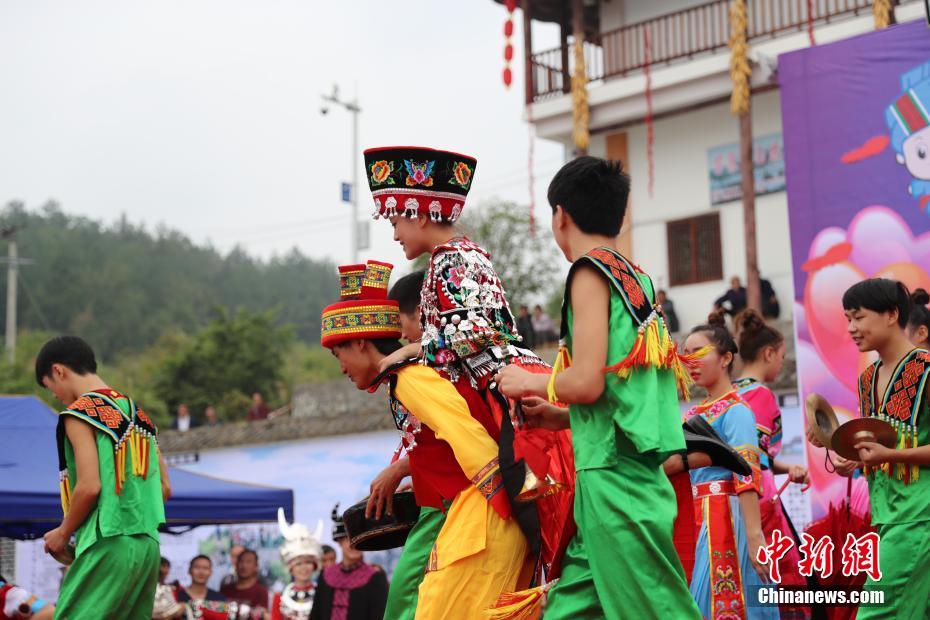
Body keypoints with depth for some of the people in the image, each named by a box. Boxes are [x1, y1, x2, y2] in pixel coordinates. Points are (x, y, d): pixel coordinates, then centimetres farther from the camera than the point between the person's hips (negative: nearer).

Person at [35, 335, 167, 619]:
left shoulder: (81, 412, -5)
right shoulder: (137, 413, 18)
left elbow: (89, 486, -14)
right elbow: (164, 489, 18)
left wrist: (62, 534, 0)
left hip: (107, 545, -8)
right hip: (148, 545, 8)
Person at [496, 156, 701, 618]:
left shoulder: (591, 270, -6)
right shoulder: (636, 278, 18)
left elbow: (586, 382, -16)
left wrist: (530, 383, 3)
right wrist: (549, 412, 27)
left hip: (611, 473, -9)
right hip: (636, 472, 9)